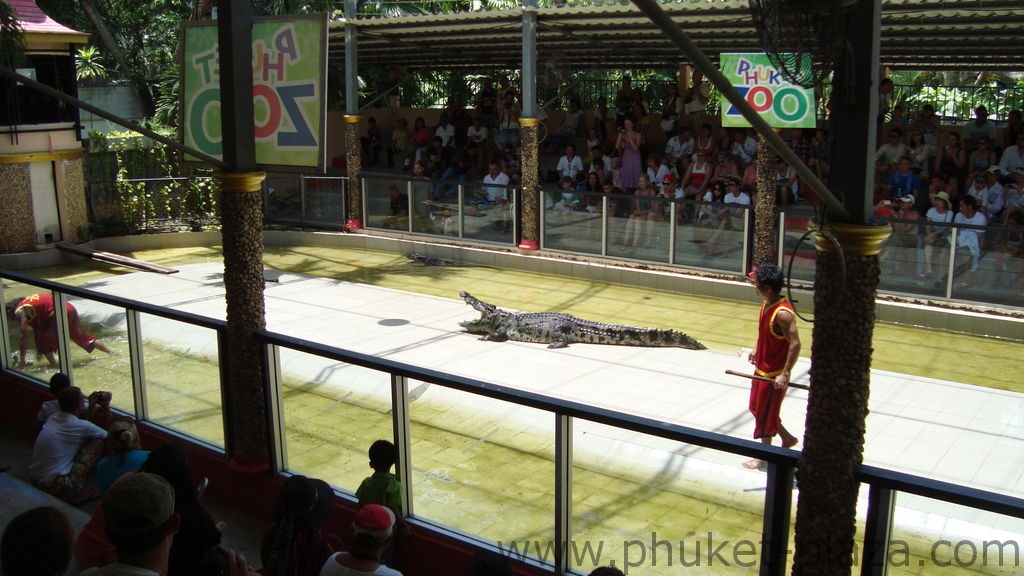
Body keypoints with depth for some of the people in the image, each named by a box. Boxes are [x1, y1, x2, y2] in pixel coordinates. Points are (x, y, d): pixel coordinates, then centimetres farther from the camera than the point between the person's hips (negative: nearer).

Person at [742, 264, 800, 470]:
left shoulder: (782, 314, -28)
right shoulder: (767, 304, 0)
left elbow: (795, 344, -29)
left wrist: (785, 374, -29)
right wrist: (756, 350, 20)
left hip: (774, 374, -9)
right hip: (762, 368, 9)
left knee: (765, 414, 6)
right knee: (756, 407, 21)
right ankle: (787, 438, 37)